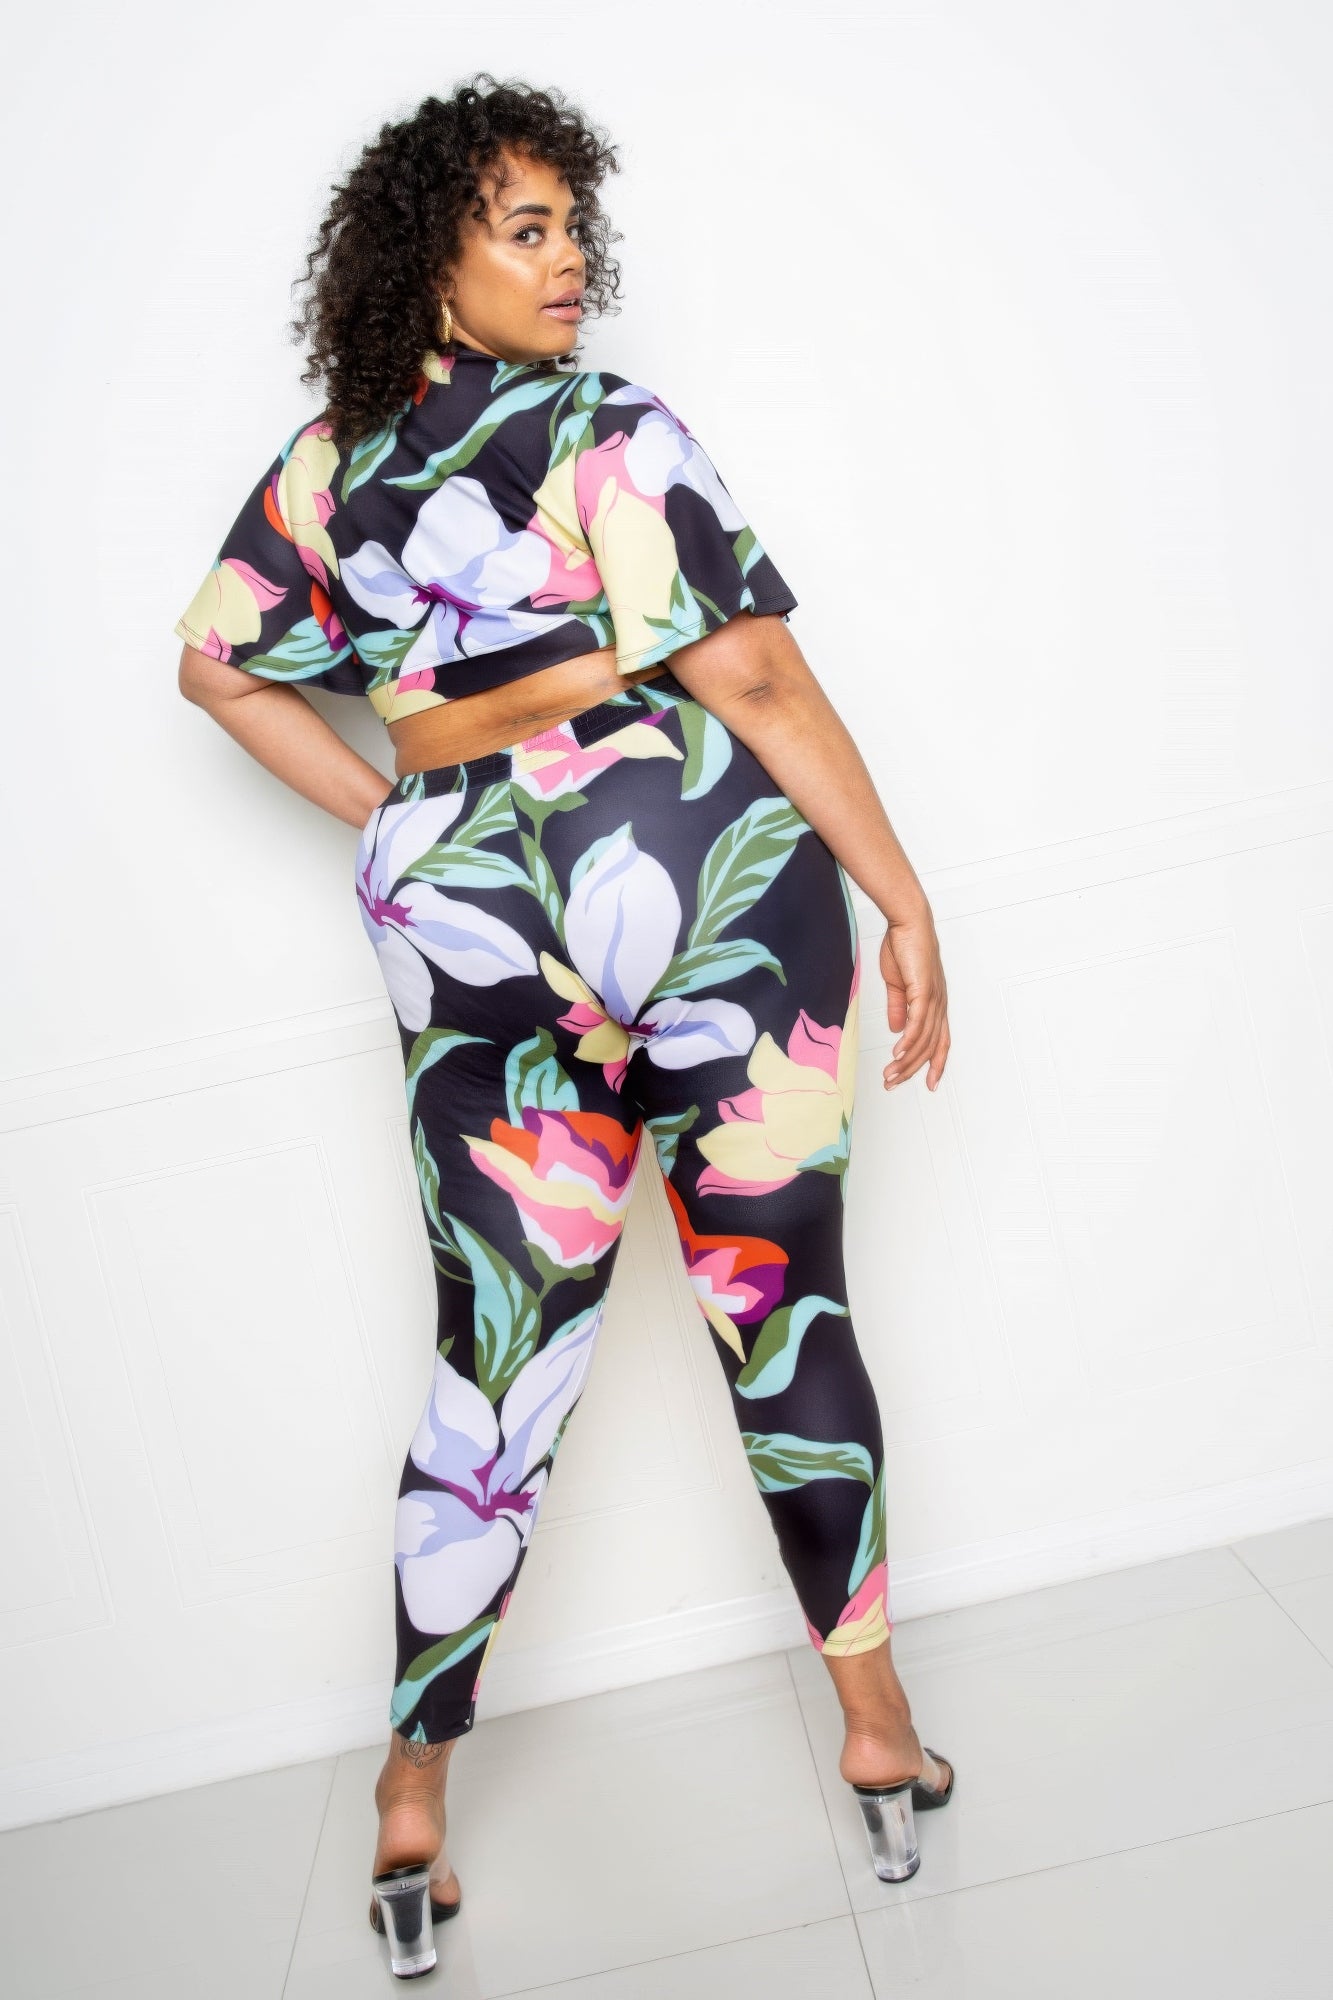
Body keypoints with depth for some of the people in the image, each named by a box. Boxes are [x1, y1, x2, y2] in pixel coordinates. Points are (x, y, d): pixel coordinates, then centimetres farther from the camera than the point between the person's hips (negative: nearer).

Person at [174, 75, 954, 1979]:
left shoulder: (328, 464, 7)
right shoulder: (615, 434, -9)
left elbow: (216, 667, 15)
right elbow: (756, 680, -13)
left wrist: (392, 818, 14)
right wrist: (904, 896, -7)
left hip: (475, 942, 4)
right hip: (718, 893, -4)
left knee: (499, 1364, 11)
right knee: (786, 1306, 10)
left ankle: (411, 1805, 23)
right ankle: (878, 1724, 25)